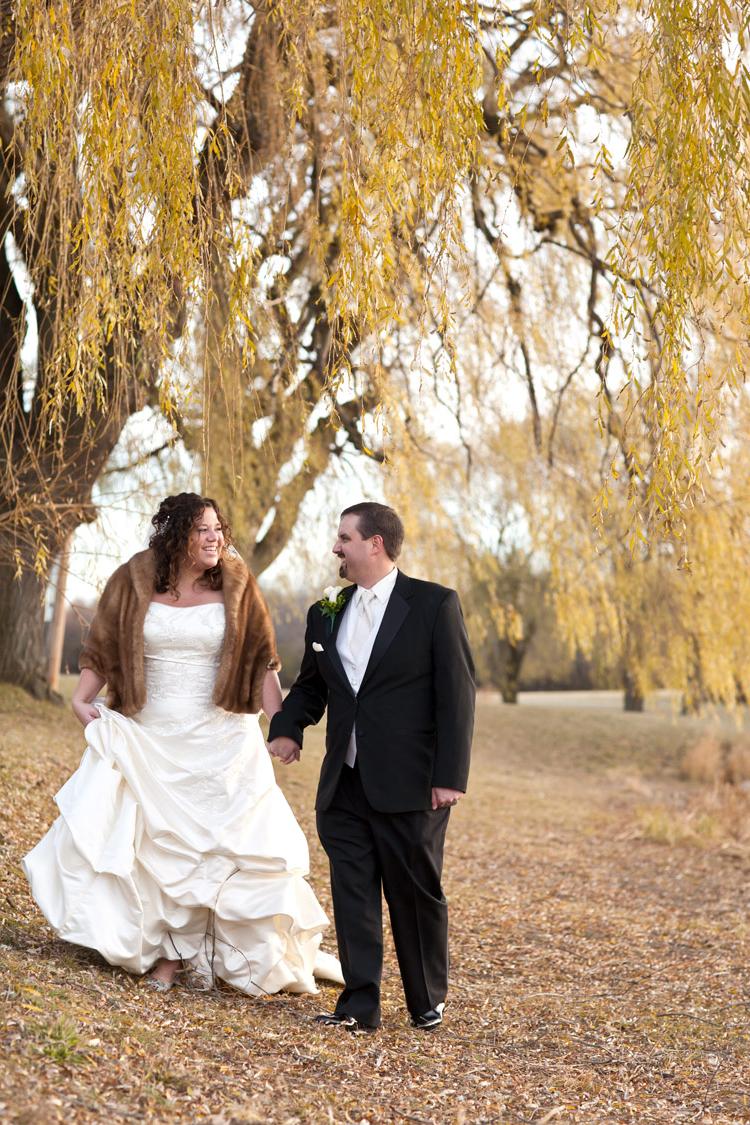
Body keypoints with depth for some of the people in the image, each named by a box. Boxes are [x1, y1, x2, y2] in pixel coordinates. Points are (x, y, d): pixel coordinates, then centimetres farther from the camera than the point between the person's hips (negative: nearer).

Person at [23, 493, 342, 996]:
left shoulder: (236, 586, -1)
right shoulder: (134, 582, 0)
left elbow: (261, 660, -2)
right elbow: (101, 648, 6)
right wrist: (82, 697, -8)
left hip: (219, 741, -1)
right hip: (149, 739, 1)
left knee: (213, 844, 0)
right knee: (153, 843, 2)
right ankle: (166, 952, 14)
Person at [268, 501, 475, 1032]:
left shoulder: (434, 604, -5)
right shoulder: (327, 613, 11)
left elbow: (457, 693, -8)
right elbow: (310, 685, 20)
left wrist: (449, 775, -14)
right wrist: (287, 727, -2)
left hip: (408, 785, -5)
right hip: (344, 786, 5)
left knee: (416, 893, 7)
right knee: (352, 893, 5)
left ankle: (429, 1000, 26)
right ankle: (360, 1004, 13)